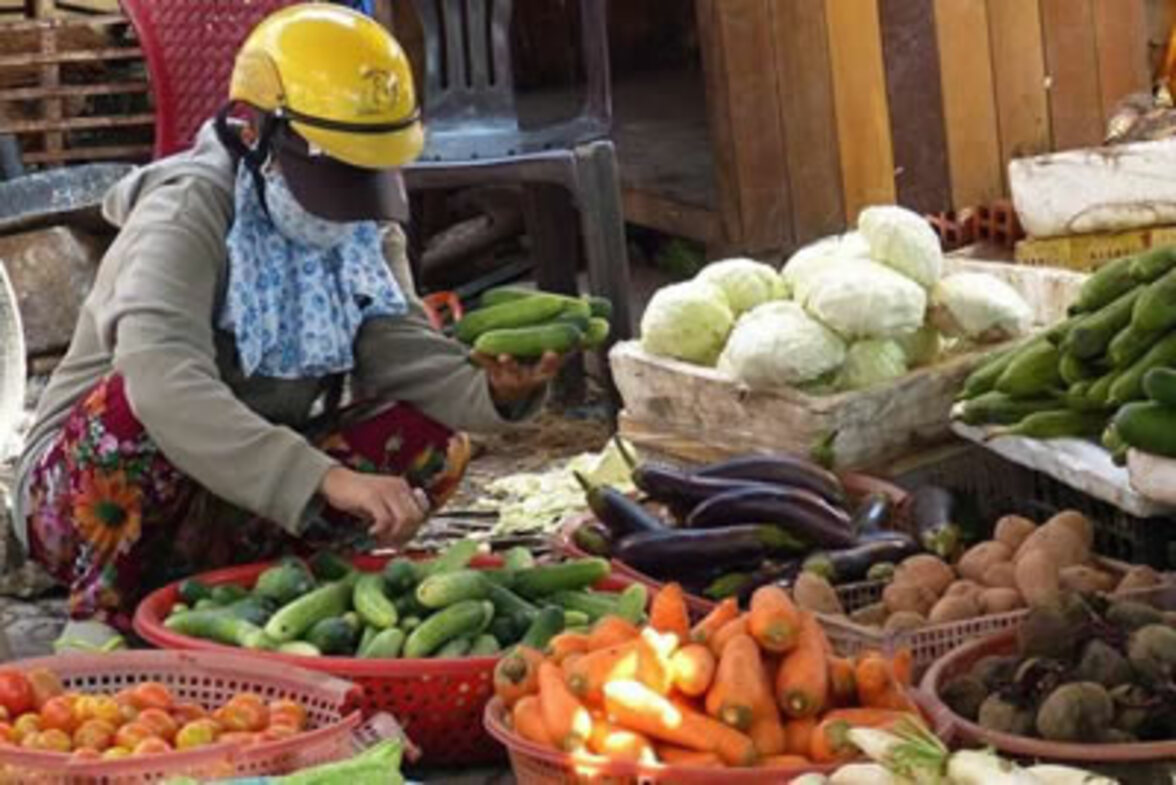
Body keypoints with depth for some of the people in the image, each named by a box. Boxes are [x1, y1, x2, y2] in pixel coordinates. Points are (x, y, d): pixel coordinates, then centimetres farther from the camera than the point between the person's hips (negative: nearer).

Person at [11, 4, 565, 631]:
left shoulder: (364, 227, -1)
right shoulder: (188, 212, -23)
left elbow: (403, 352, -12)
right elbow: (161, 381, -41)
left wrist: (491, 390, -35)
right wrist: (326, 479, -51)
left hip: (234, 497, 6)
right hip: (74, 491, -6)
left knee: (430, 442, -12)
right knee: (137, 404, -38)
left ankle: (208, 578, -7)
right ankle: (104, 611, -15)